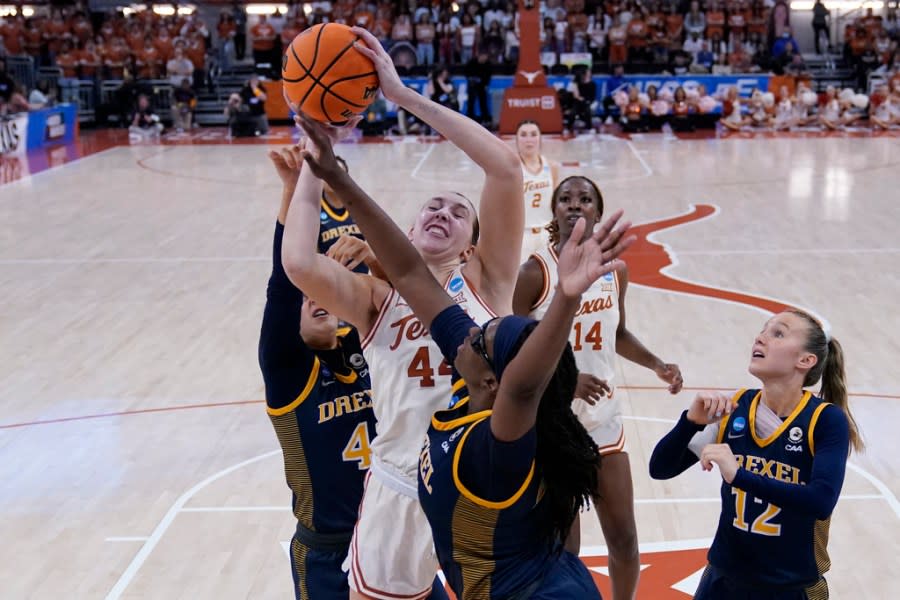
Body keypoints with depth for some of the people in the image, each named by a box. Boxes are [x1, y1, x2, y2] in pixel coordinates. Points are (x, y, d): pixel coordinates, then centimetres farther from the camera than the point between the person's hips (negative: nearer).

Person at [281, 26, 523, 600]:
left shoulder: (486, 282, 0)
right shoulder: (377, 298, 2)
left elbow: (506, 166, -14)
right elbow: (300, 263, -19)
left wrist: (404, 94, -14)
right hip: (402, 494, 1)